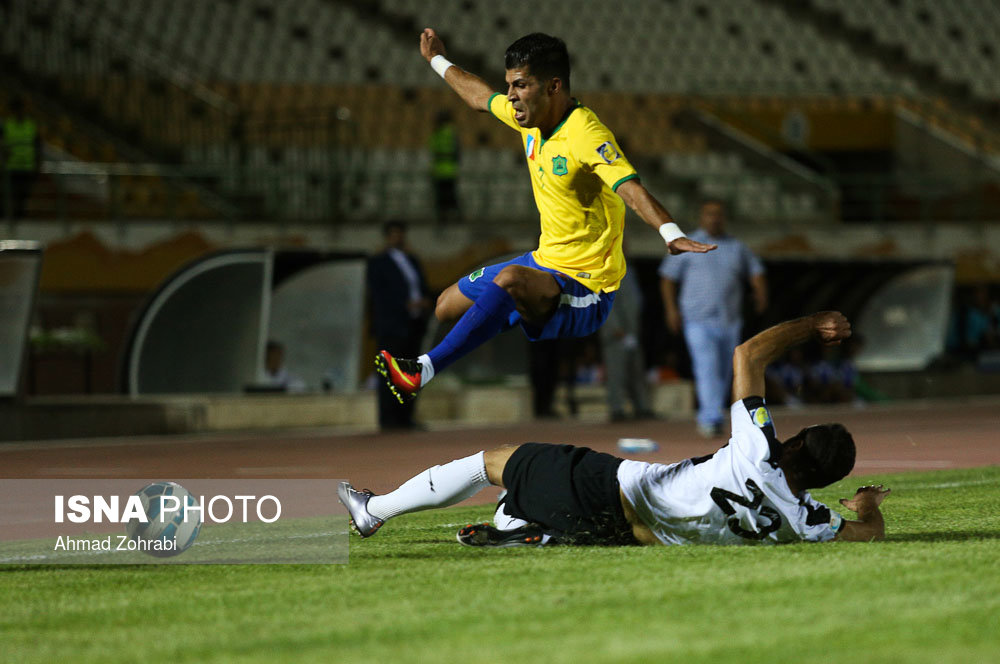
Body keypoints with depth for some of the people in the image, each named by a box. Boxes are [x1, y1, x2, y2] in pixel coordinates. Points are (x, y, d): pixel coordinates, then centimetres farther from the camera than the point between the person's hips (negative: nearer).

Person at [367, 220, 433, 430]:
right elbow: (378, 296, -10)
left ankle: (406, 418, 4)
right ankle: (387, 419, -11)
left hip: (414, 324, 6)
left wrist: (425, 302, -5)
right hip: (390, 325, -6)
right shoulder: (377, 263, -1)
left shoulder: (412, 261, 19)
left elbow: (424, 289, 19)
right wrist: (406, 305, -18)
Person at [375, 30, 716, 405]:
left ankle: (423, 371, -37)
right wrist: (438, 61, 40)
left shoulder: (585, 135, -24)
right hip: (545, 262, 10)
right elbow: (480, 97, 25)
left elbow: (631, 190, -39)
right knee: (448, 307, 17)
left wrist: (671, 234, -56)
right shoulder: (530, 117, 2)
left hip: (586, 291, -10)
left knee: (510, 281, -38)